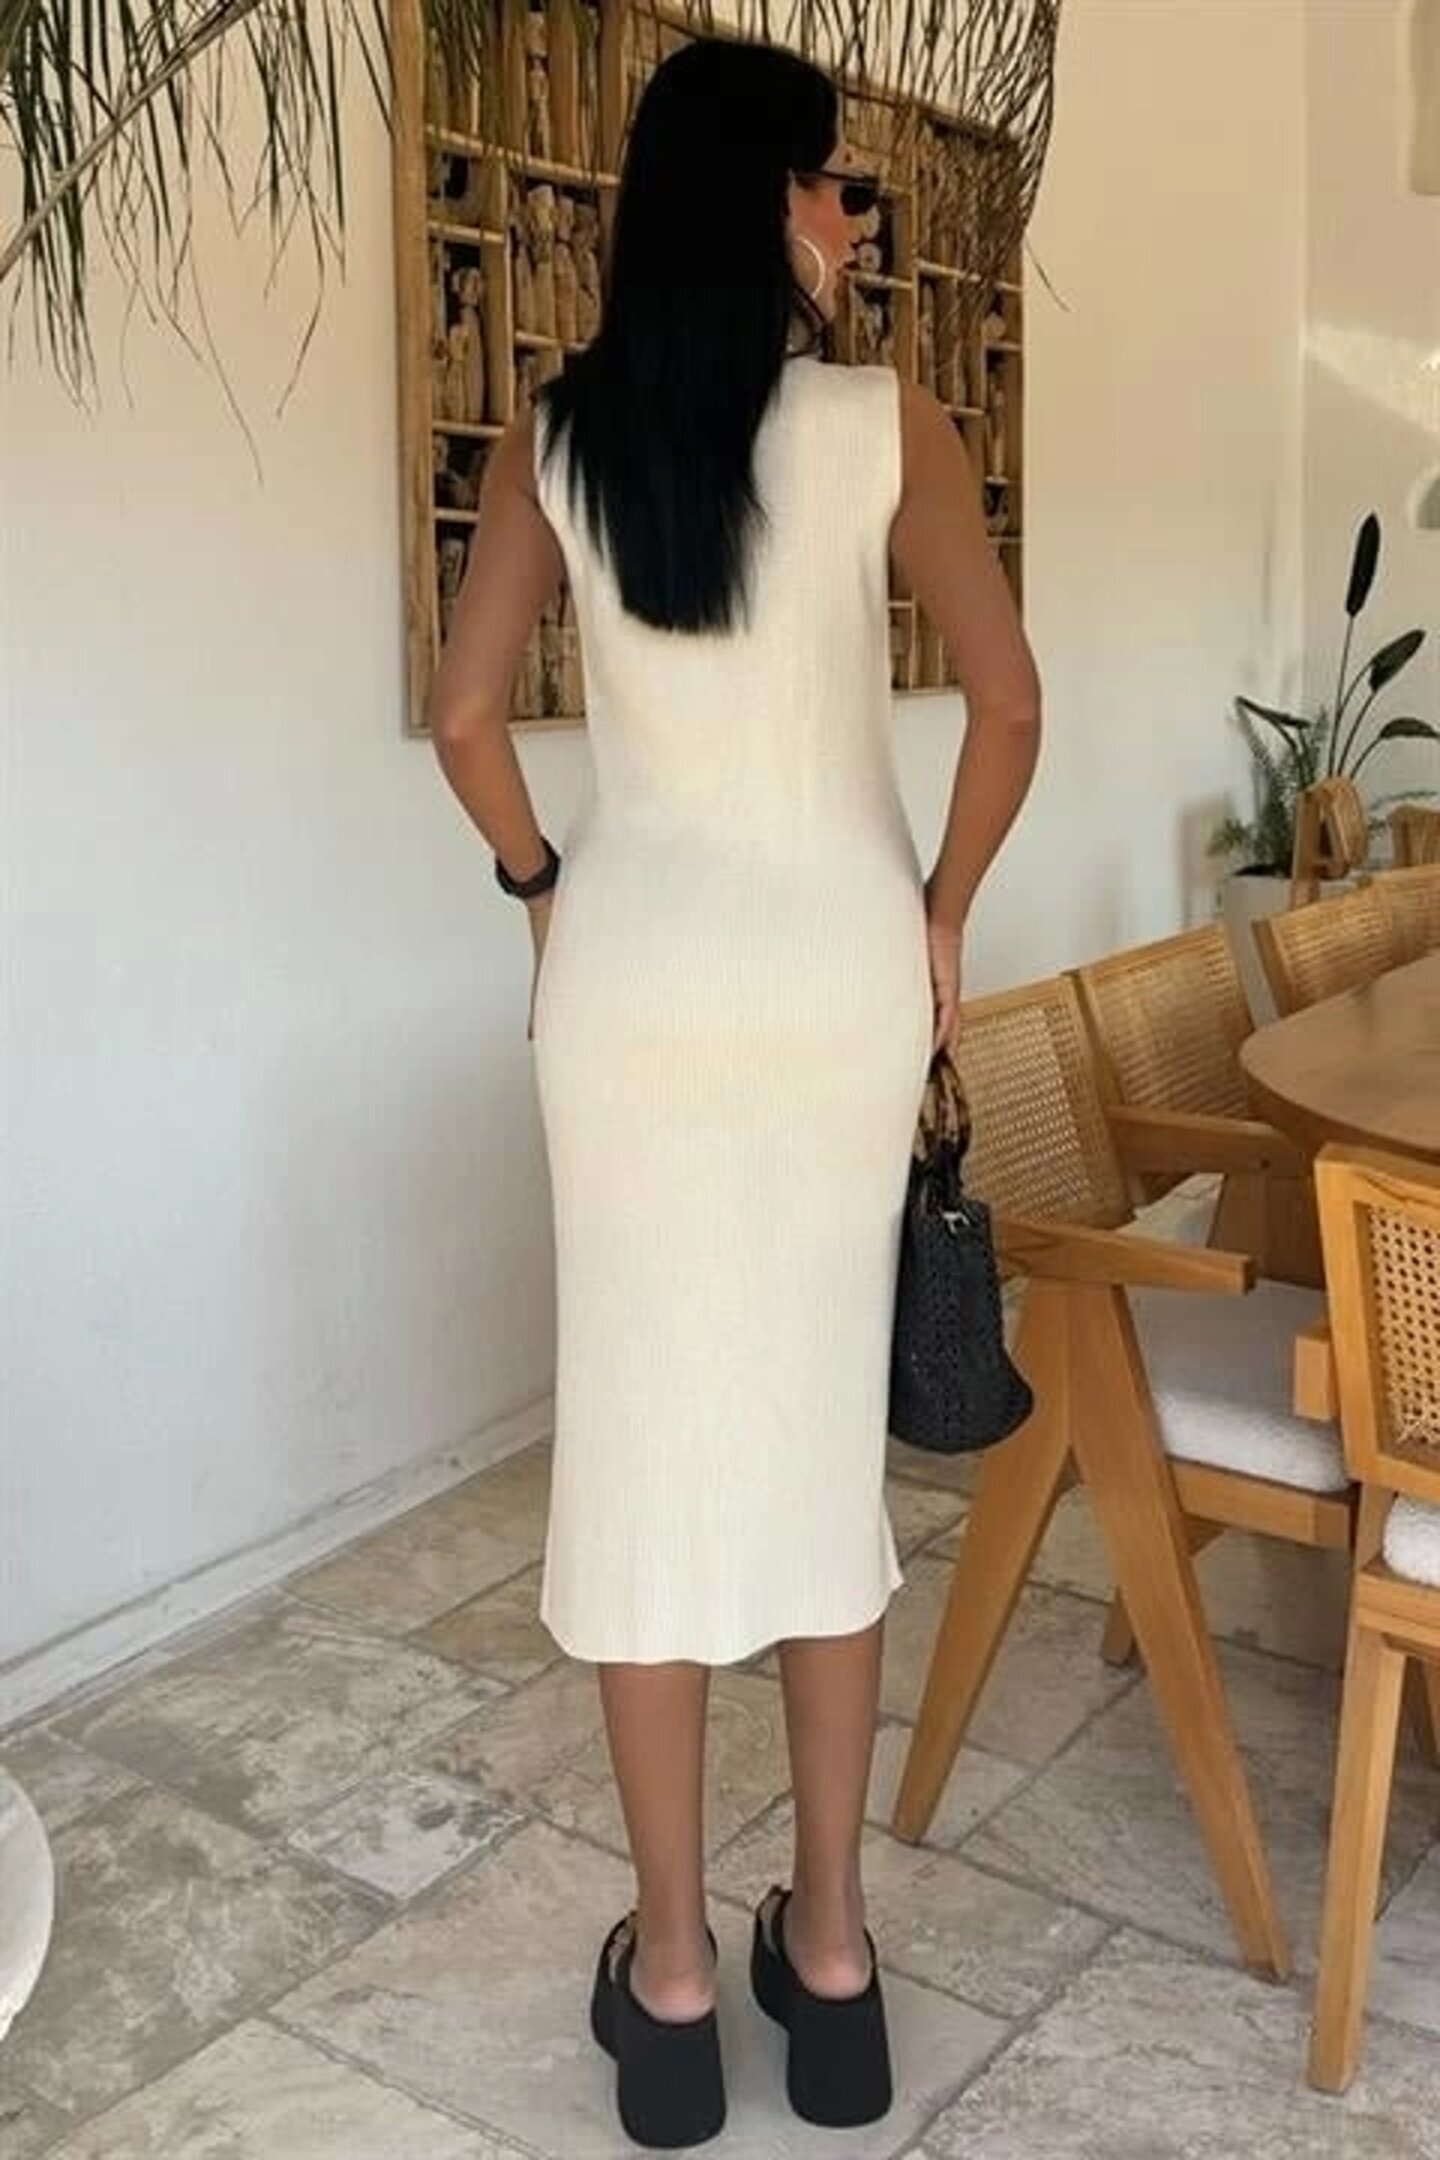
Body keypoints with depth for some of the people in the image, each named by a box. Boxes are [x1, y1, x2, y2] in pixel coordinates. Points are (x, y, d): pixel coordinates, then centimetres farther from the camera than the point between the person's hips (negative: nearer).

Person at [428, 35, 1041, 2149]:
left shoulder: (556, 434, 3)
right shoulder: (888, 422, -4)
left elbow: (464, 715, 0)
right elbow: (1009, 703, -8)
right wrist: (943, 914, 6)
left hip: (637, 964, 1)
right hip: (838, 963, 0)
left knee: (647, 1433, 8)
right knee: (823, 1430, 10)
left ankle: (673, 1969, 20)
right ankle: (831, 1948, 23)